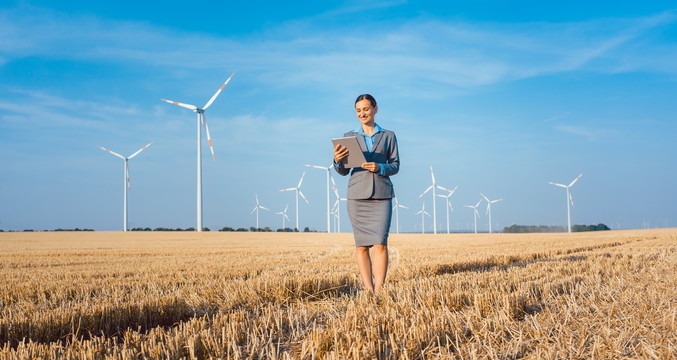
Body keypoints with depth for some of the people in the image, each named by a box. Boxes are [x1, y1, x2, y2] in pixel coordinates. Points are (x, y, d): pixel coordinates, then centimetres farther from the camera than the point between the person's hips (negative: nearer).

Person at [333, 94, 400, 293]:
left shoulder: (388, 136, 10)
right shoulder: (349, 136, 11)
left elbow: (395, 166, 9)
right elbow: (344, 171, 10)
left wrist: (379, 168, -12)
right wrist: (337, 161, -13)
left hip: (381, 194, -1)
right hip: (357, 194, 1)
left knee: (380, 243, -11)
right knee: (361, 244, -1)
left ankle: (379, 292, -10)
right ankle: (368, 290, 4)